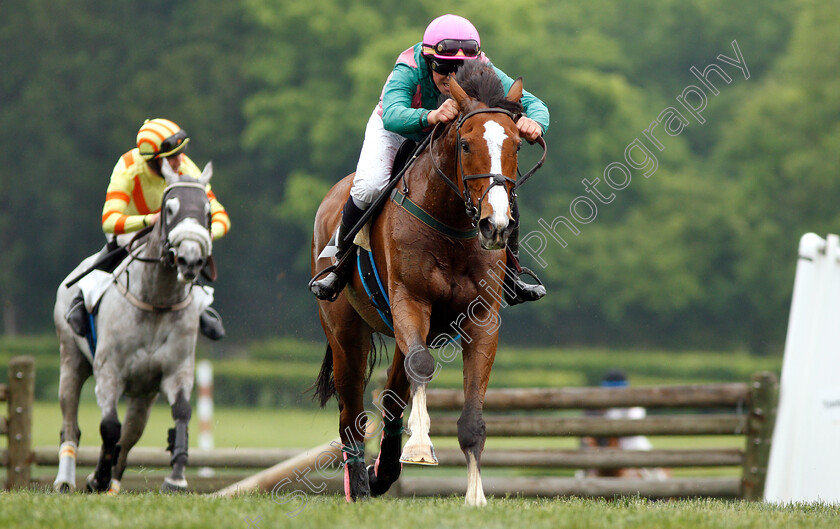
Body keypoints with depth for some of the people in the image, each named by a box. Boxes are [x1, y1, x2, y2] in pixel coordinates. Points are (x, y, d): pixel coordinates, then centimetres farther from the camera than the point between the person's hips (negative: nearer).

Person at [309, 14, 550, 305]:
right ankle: (341, 266, -2)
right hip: (396, 130, -3)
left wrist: (534, 123, -61)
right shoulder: (409, 71, -40)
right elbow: (392, 115, -58)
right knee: (369, 187, -28)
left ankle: (510, 278, 4)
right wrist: (431, 116, -80)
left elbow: (534, 104, -35)